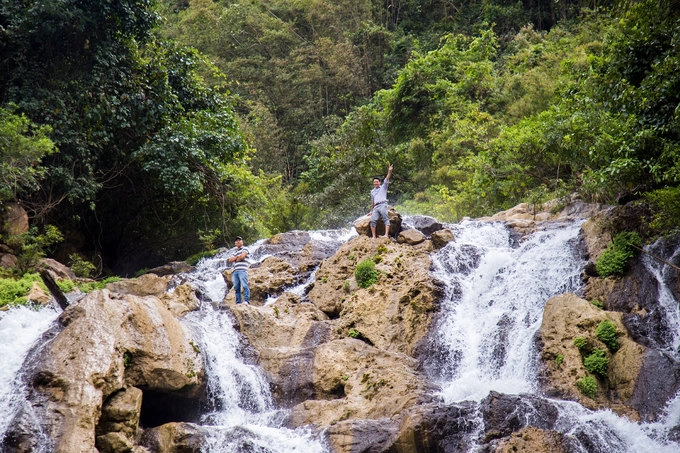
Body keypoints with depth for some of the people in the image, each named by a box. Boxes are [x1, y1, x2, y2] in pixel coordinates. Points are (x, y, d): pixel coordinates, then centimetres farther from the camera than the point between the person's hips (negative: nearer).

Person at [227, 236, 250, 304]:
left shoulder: (244, 249, 10)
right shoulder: (234, 252, 26)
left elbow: (242, 256, -7)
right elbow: (230, 260, 14)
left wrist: (235, 259, 8)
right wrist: (237, 256, 0)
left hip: (242, 270, -6)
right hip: (235, 271, 6)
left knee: (244, 285, -16)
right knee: (236, 287, 1)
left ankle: (247, 300, -23)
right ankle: (238, 302, 0)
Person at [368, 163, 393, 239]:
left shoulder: (383, 187, 13)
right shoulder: (372, 191, 27)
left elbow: (387, 179, -1)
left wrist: (389, 171, -16)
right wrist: (371, 211, 28)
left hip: (383, 205, -5)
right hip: (376, 207, 5)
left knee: (386, 220, -13)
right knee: (373, 220, -11)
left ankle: (386, 235, -25)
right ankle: (374, 237, -14)